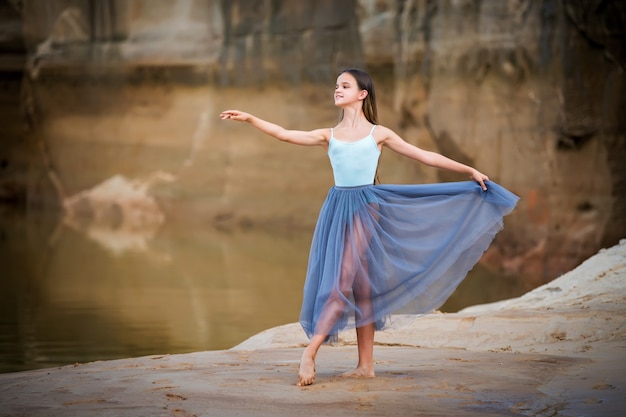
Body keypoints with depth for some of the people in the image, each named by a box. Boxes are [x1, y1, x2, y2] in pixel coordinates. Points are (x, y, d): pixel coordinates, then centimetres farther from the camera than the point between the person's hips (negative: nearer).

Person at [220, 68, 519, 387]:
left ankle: (310, 353, -14)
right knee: (359, 287, 4)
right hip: (338, 208, 3)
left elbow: (425, 156, 9)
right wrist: (249, 119, -7)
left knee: (343, 282, -13)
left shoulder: (378, 133, 6)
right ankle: (365, 365, 6)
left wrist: (470, 171, 7)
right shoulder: (328, 135, 12)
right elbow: (284, 134, 4)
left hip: (365, 208, -3)